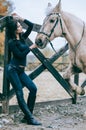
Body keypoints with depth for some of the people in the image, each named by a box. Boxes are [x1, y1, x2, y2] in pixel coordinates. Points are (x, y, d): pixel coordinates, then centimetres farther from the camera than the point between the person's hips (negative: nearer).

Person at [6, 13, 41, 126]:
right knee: (20, 94, -7)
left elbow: (31, 25, 10)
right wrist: (31, 47, -9)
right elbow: (20, 55, -15)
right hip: (13, 70, -8)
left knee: (33, 89, -3)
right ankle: (30, 118, -6)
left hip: (21, 70, 8)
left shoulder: (22, 37, 11)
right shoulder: (11, 42, -9)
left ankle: (27, 116, 4)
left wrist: (20, 18, 7)